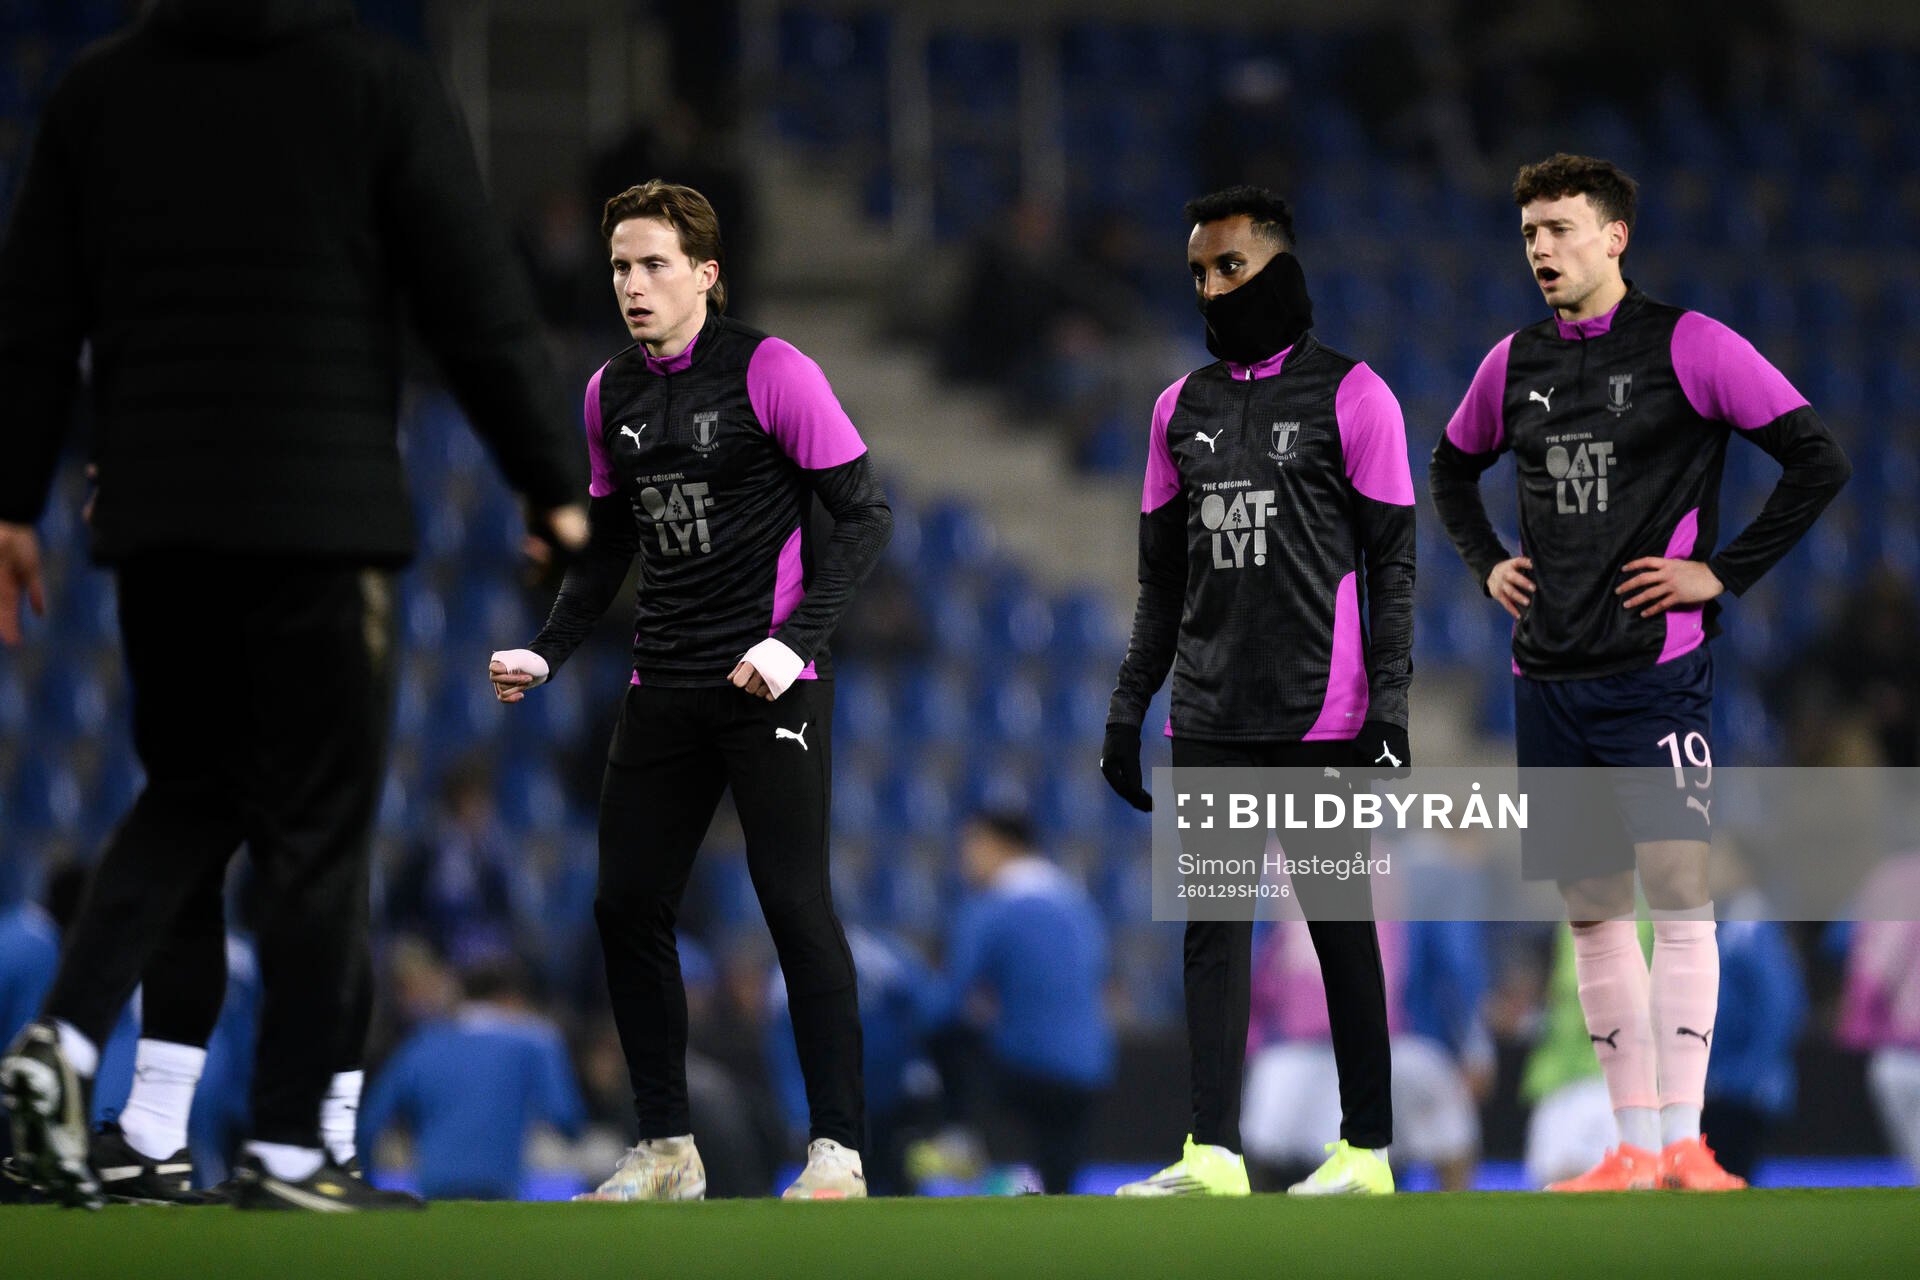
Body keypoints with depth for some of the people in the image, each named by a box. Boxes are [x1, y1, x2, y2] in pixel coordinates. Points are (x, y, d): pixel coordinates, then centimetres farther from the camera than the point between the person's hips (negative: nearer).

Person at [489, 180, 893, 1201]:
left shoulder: (770, 372, -9)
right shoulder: (610, 394, 10)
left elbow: (864, 514, -9)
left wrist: (794, 640, -19)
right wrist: (547, 653, 7)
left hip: (770, 684, -6)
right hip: (664, 688, 6)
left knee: (795, 905, -11)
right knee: (627, 907, 2)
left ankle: (837, 1151, -6)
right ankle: (666, 1152, 11)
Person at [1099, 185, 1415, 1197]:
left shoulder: (1349, 396, -2)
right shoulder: (1182, 409, 13)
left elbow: (1389, 567, -4)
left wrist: (1388, 706, -12)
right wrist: (1129, 707, 12)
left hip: (1322, 713, -5)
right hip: (1212, 715, 5)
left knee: (1340, 925, 0)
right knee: (1213, 927, 1)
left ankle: (1367, 1149, 6)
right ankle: (1212, 1154, 1)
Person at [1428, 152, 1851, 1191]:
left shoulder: (1687, 346, -6)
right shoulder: (1515, 363, 11)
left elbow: (1818, 459, -7)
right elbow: (1453, 467, 30)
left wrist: (1723, 573, -9)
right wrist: (1486, 564, 15)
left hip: (1656, 669, -6)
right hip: (1548, 671, 6)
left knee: (1676, 885, -13)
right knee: (1591, 903, 5)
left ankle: (1684, 1139, -12)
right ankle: (1634, 1146, 10)